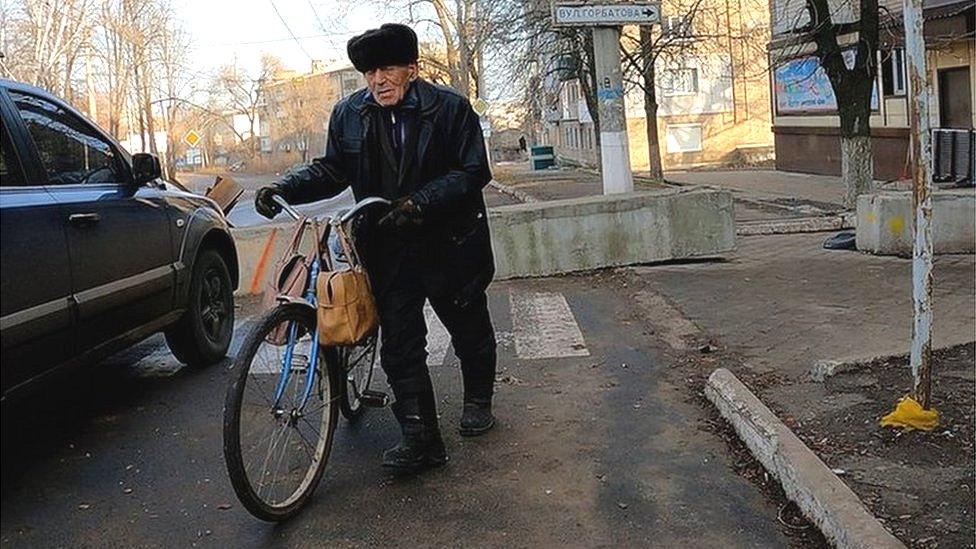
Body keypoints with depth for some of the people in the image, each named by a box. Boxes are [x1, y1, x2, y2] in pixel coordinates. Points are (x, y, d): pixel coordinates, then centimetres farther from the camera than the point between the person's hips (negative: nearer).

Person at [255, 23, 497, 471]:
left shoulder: (450, 108, -10)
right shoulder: (348, 115, 1)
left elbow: (473, 171, -13)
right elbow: (331, 170, 10)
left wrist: (420, 203, -25)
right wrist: (284, 189, -7)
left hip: (450, 243, -2)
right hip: (388, 249, 2)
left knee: (469, 329, 16)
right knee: (399, 343, -3)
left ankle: (478, 400, 42)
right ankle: (420, 437, 5)